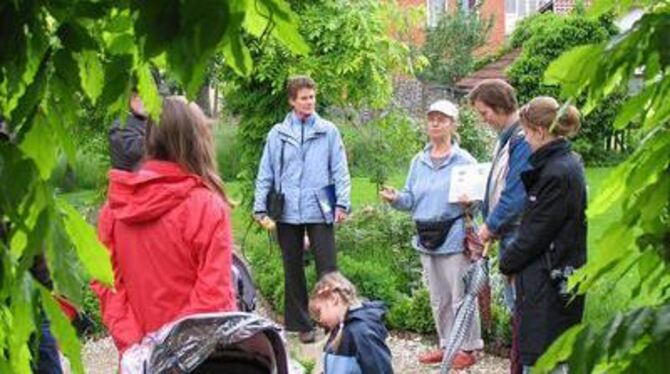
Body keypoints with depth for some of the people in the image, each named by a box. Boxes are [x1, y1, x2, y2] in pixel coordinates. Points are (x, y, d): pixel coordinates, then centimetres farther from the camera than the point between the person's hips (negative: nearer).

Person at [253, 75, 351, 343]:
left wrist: (342, 203, -9)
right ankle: (300, 324, 20)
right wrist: (260, 208, 1)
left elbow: (340, 170, 1)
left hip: (319, 210, -2)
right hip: (287, 212, 2)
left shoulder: (328, 131, 3)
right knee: (293, 271, 10)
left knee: (327, 269, -4)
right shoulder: (278, 134, 7)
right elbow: (265, 175, 7)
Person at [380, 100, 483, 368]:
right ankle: (447, 344, 29)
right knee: (438, 299, 16)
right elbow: (411, 199, 12)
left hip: (454, 238, -6)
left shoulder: (464, 160, -7)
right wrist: (395, 198, -7)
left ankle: (468, 348, 12)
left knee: (461, 296, -1)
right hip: (427, 240, 6)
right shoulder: (419, 161, 10)